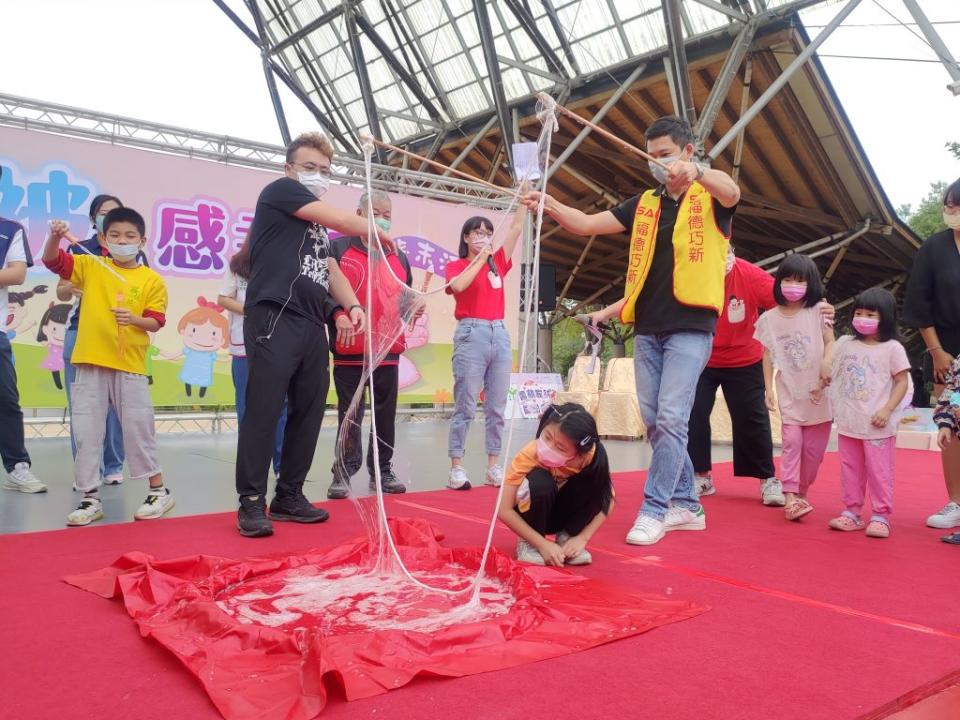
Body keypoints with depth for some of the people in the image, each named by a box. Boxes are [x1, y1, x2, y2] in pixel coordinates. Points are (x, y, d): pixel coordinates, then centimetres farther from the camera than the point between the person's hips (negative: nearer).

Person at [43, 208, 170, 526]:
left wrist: (134, 319, -21)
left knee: (138, 429, 3)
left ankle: (159, 491, 16)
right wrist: (55, 237, -17)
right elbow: (52, 260, 1)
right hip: (90, 363, 2)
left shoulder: (152, 280, 1)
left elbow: (155, 322, -2)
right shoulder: (90, 266, 7)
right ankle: (90, 498, 15)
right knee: (87, 433, 5)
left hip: (130, 366, -2)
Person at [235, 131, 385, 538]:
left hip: (312, 326, 8)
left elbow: (330, 270, 21)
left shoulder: (317, 224, 26)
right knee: (262, 411, -8)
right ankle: (251, 502, -2)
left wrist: (352, 307, 2)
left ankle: (288, 496, 15)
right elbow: (342, 220, -4)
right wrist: (380, 233, 12)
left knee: (309, 413, 7)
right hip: (274, 319, -8)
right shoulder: (280, 191, 3)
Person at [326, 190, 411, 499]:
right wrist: (337, 315, -20)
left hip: (389, 350, 4)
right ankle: (344, 472, 9)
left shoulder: (399, 256, 17)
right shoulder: (338, 249, 1)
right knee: (350, 414, 2)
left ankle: (383, 471, 19)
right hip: (350, 350, -4)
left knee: (385, 414, 9)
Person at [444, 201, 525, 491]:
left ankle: (494, 467, 11)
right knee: (465, 406, -6)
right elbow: (459, 285, -17)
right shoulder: (455, 265, 6)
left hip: (500, 335, 5)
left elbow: (516, 228, 13)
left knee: (497, 407, 5)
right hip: (471, 335, -5)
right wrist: (480, 258, -7)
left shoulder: (498, 263, 16)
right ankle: (456, 467, -3)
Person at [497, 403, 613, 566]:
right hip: (536, 513, -2)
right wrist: (543, 544, -32)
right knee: (540, 481, -36)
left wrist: (582, 538, -23)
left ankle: (567, 536, -6)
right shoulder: (530, 454, -30)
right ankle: (528, 542, -9)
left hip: (567, 514, 3)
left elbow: (607, 500, -14)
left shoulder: (591, 454, -26)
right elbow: (504, 510, -28)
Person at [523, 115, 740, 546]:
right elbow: (588, 224, 9)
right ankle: (686, 505, 19)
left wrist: (696, 172, -45)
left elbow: (731, 192, -24)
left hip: (690, 328, -6)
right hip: (647, 329, 6)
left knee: (671, 418, -12)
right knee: (654, 422, 7)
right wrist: (550, 206, -9)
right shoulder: (645, 204, 15)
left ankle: (653, 510, -4)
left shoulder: (709, 198, 1)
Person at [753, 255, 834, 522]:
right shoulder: (770, 318, 3)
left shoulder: (818, 312, 0)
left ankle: (801, 493, 21)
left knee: (813, 447, 5)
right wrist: (768, 388, 1)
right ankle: (790, 497, -10)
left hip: (818, 391, 0)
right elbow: (768, 355, 6)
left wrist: (827, 363, -22)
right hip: (789, 393, 0)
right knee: (792, 442, -11)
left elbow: (830, 342, -2)